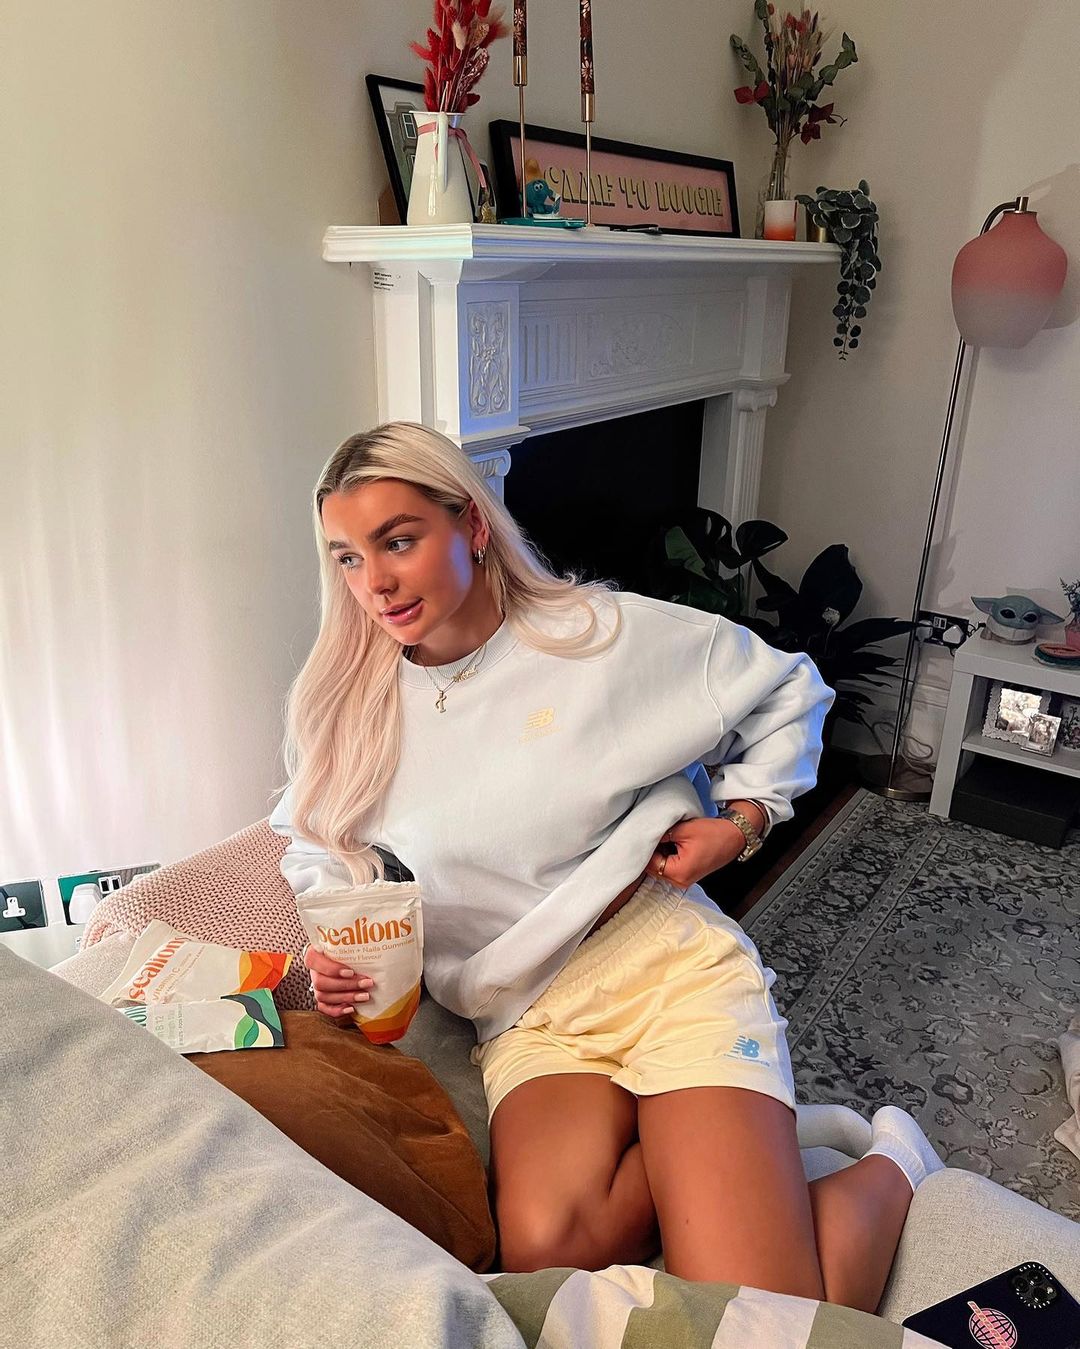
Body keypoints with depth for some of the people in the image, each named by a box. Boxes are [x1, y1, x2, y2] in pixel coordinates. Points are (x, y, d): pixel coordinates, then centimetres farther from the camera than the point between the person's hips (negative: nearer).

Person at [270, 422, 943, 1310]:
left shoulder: (605, 634, -7)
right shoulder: (346, 703, 2)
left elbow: (788, 691, 7)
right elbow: (316, 837, 16)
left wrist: (743, 817, -5)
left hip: (669, 968, -3)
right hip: (527, 1014, 4)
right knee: (545, 1251, -28)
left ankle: (887, 1165, 14)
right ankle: (751, 1135, 1)